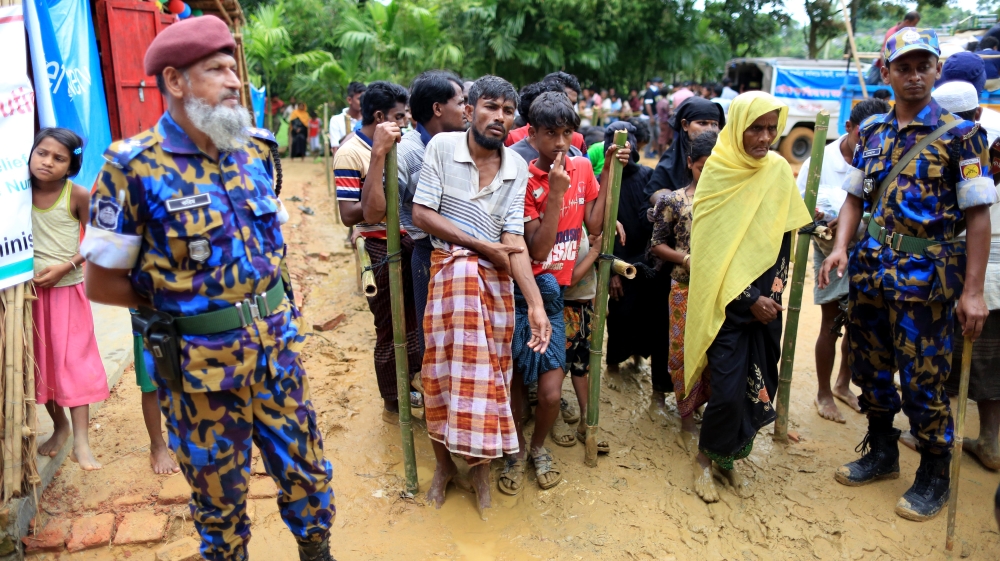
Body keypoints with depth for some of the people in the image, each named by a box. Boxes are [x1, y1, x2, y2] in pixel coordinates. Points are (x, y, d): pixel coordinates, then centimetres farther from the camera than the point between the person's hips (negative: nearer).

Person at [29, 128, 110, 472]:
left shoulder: (77, 196, -12)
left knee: (72, 361, -2)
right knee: (41, 361, 13)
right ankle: (60, 425, 31)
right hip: (30, 290, 3)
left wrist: (65, 266, -17)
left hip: (67, 289, -3)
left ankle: (81, 441, 1)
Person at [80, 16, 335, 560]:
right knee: (219, 493, 15)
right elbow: (100, 283, -7)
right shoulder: (134, 168, -13)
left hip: (277, 341, 4)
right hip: (200, 359, -4)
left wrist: (264, 302, 6)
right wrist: (181, 301, -3)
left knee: (306, 470, 16)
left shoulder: (257, 150, 2)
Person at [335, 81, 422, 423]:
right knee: (390, 330, 7)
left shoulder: (393, 144, 7)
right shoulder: (350, 153, -15)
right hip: (382, 248, -7)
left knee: (412, 322, 20)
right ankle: (392, 404, 26)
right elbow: (349, 215, -22)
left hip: (410, 241, 7)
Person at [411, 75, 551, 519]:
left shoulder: (517, 168, 1)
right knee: (445, 368, 3)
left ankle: (480, 464, 28)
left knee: (490, 370, 7)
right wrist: (484, 246, -11)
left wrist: (536, 305, -15)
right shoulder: (442, 146, -5)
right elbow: (421, 214, -10)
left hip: (498, 278, 2)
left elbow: (514, 241, -4)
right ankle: (444, 462, 26)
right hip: (450, 269, -2)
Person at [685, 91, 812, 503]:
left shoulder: (779, 171, 4)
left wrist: (774, 292, -1)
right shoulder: (717, 172, -7)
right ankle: (706, 459, 16)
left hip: (766, 299, 4)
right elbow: (710, 245, -10)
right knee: (728, 387, -8)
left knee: (759, 386, 7)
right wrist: (749, 299, -12)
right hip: (726, 300, -4)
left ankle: (731, 459, 26)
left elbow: (784, 237, 10)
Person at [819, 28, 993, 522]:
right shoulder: (871, 131, 8)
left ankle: (934, 478, 23)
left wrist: (972, 291, -13)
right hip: (870, 270, 5)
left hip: (926, 276, -5)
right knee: (869, 369, 14)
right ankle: (880, 453, 35)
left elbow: (978, 215, -8)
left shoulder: (960, 134, -6)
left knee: (922, 381, 2)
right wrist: (840, 248, -5)